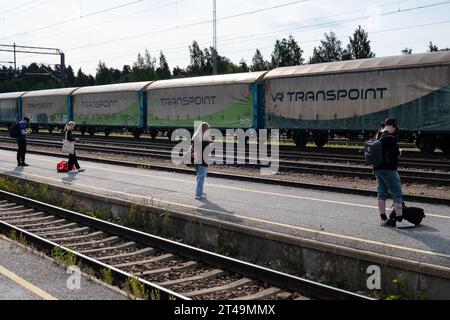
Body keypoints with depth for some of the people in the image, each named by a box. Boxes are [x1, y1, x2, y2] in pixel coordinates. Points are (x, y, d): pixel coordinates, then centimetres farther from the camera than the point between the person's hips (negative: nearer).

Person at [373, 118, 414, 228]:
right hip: (388, 169, -9)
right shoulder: (390, 138, -17)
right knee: (397, 194, -3)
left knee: (382, 193, 14)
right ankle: (399, 220, -5)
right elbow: (396, 154, -14)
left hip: (377, 169, 9)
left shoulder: (377, 137, 9)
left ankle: (383, 219, 20)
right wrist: (399, 152, 7)